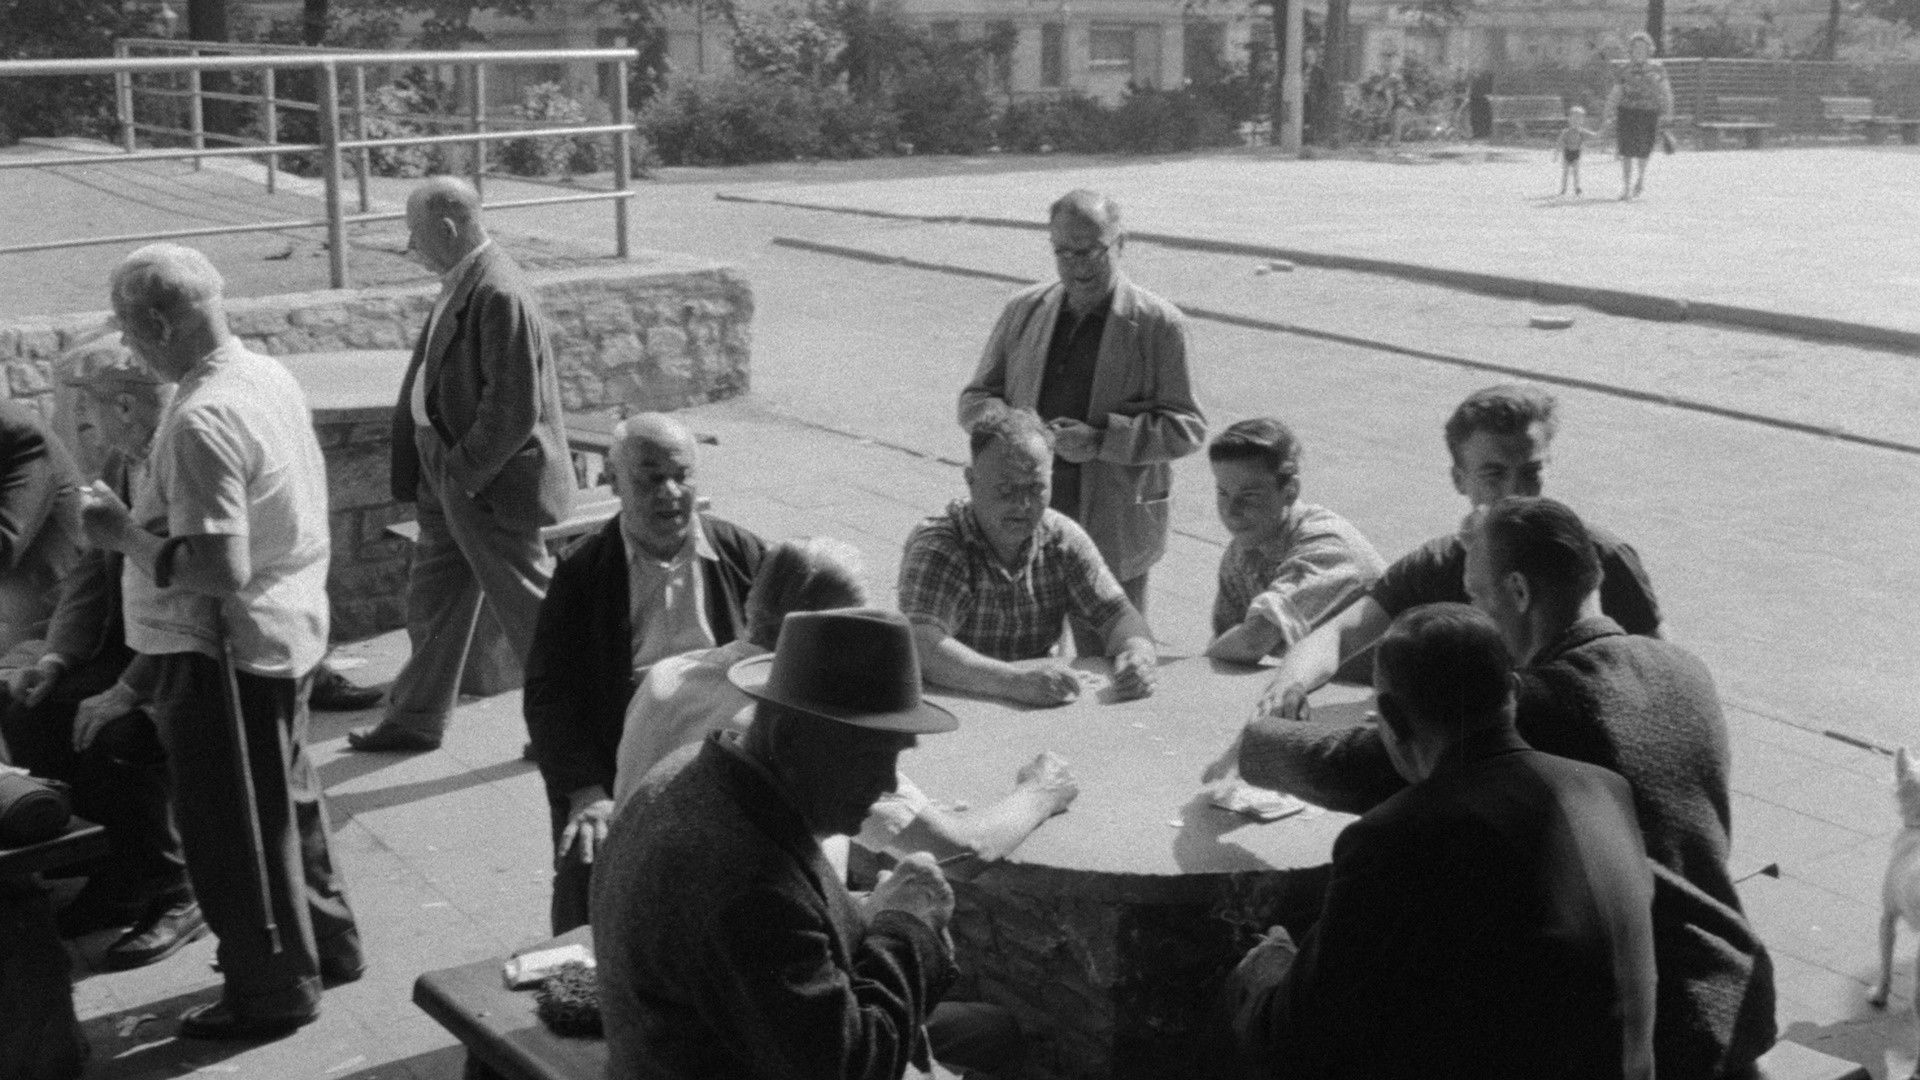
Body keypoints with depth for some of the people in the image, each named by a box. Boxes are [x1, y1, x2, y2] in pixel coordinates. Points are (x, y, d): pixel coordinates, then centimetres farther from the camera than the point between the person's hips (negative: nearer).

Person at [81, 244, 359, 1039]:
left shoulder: (202, 422, -26)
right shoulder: (269, 375, 3)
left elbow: (219, 568, -31)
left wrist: (123, 533, -17)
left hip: (226, 650, -9)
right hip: (286, 630, 9)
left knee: (233, 825, 7)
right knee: (285, 797, 24)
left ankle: (271, 989, 21)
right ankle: (325, 943, 39)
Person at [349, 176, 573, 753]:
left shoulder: (499, 294, -23)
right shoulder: (462, 283, 8)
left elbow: (516, 408, -25)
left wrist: (465, 472, -17)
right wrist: (422, 465, 12)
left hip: (490, 482, -10)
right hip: (448, 473, 10)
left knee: (528, 606, 4)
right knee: (432, 598, 18)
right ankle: (416, 718, 32)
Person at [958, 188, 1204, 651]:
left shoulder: (1159, 324, -2)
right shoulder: (1023, 311, 10)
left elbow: (1186, 427, -5)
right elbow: (975, 399, 14)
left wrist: (1101, 441, -18)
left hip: (1113, 527, -3)